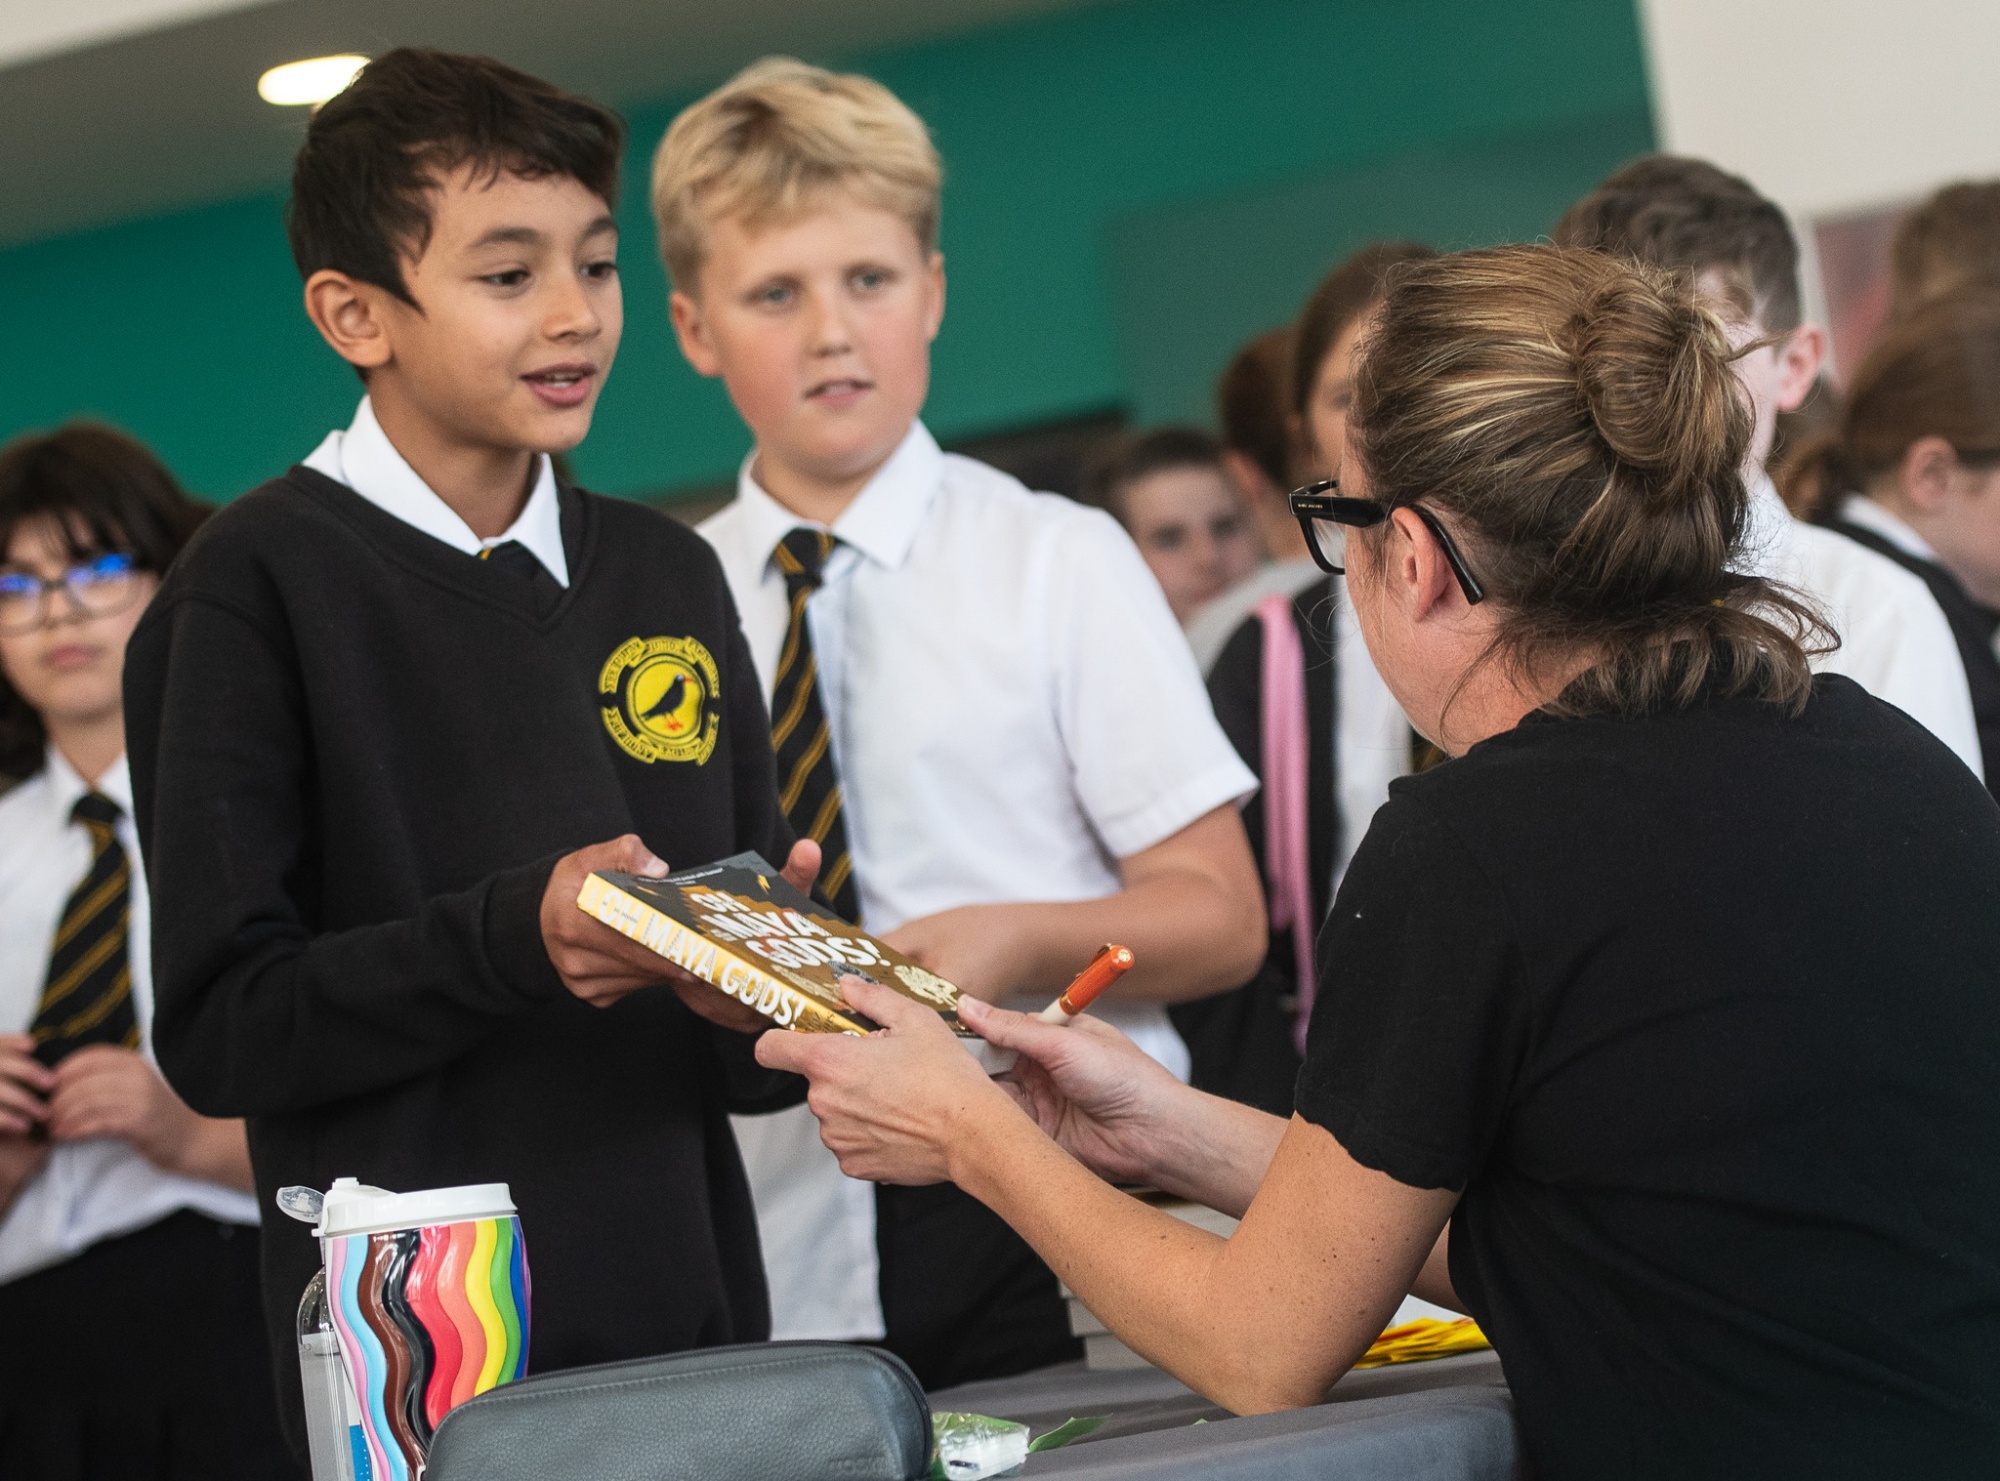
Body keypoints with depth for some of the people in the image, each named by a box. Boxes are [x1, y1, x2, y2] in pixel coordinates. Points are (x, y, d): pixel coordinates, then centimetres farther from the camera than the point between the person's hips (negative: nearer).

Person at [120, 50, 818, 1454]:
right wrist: (515, 935, -22)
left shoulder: (671, 577, 12)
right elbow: (217, 1028, -11)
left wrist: (763, 1004, -9)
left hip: (688, 1318, 5)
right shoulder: (261, 583, -5)